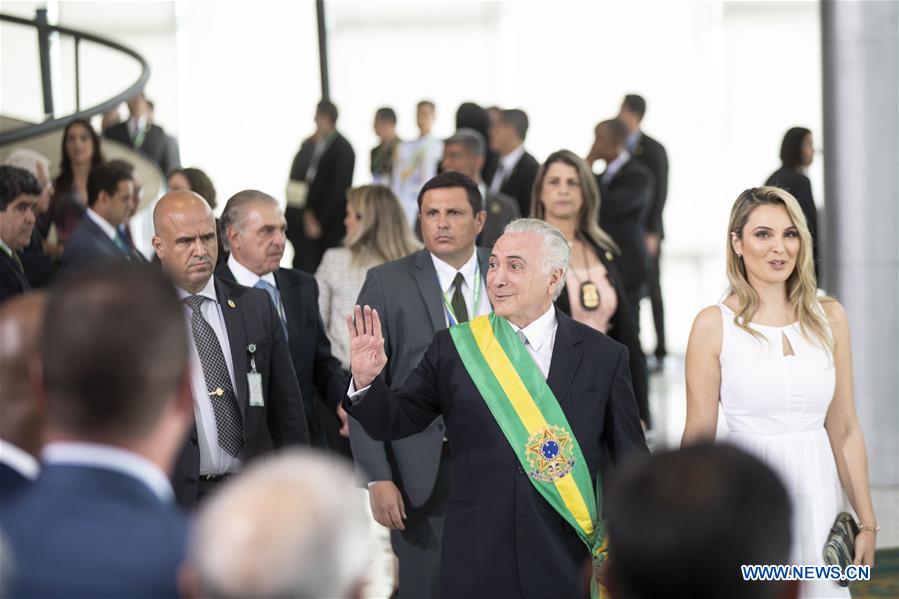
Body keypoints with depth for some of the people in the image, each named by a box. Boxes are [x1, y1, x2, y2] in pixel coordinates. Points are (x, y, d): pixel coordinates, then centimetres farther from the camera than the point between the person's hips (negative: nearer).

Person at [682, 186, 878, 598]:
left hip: (817, 499, 3)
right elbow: (698, 440, -4)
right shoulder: (714, 325, -6)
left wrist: (867, 522, 5)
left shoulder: (828, 317, 3)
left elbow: (844, 430, 6)